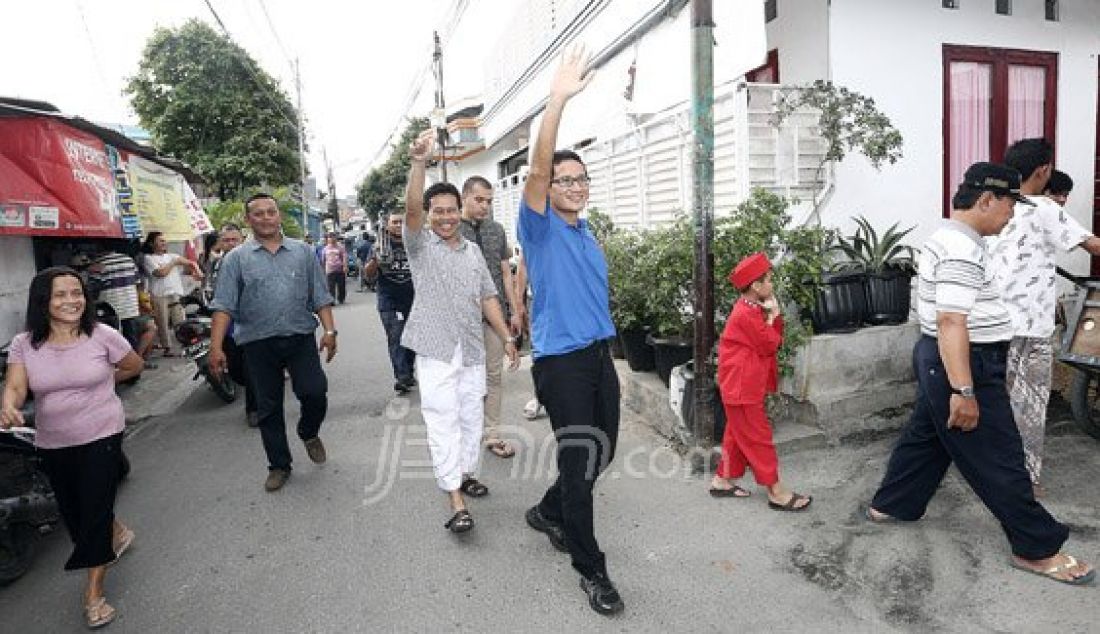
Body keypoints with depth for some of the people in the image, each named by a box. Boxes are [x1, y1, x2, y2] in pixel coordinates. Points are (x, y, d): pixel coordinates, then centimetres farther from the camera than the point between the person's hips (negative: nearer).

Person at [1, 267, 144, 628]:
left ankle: (94, 594, 12)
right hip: (52, 444, 4)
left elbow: (134, 366, 4)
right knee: (72, 512, 18)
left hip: (100, 437, -3)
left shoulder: (102, 336, -12)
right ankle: (117, 533, 49)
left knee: (94, 511, -2)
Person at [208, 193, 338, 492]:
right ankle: (279, 465, 24)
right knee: (268, 408, 8)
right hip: (258, 344, 0)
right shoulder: (236, 258, 3)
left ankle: (309, 433, 23)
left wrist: (330, 330, -4)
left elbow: (320, 296, 6)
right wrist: (216, 347, -12)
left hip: (300, 337, 0)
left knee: (315, 392, -10)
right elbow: (223, 306, -3)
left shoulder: (303, 251, 7)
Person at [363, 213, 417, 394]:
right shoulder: (380, 246, 3)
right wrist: (375, 261, -16)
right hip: (389, 301, -2)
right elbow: (368, 273, 0)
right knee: (395, 338, -12)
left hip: (412, 300, 2)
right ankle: (401, 377, -16)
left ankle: (408, 374, 24)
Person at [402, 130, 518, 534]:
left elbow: (488, 298, 12)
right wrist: (418, 163, -33)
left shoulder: (473, 250, 12)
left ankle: (465, 472, 30)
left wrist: (507, 338, 8)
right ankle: (456, 501, -5)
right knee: (443, 421, -6)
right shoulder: (420, 244, -1)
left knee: (471, 417, 13)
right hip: (436, 349, -5)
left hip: (472, 349, 5)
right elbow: (411, 209, -21)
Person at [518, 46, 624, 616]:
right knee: (579, 462, -3)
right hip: (561, 361, -8)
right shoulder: (541, 228, -6)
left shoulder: (587, 233, 15)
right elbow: (536, 169, -23)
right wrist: (558, 100, -30)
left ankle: (548, 512, 41)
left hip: (600, 355, 8)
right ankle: (590, 568, 15)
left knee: (602, 452, 17)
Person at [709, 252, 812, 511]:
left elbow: (775, 341, 11)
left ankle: (723, 480, 26)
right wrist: (771, 318, -6)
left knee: (738, 433, 17)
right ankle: (776, 492, 5)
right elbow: (769, 345, -16)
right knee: (758, 437, -3)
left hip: (743, 385, 11)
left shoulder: (751, 309, 13)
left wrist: (774, 316, -1)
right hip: (742, 387, -11)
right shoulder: (747, 314, -20)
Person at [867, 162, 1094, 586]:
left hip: (939, 360, 11)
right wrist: (964, 391, -29)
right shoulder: (962, 249, -22)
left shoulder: (952, 238, 13)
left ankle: (889, 505, 32)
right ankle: (1038, 549, 14)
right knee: (1000, 460, 1)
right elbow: (951, 321, -28)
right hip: (962, 365, -11)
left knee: (926, 435, 20)